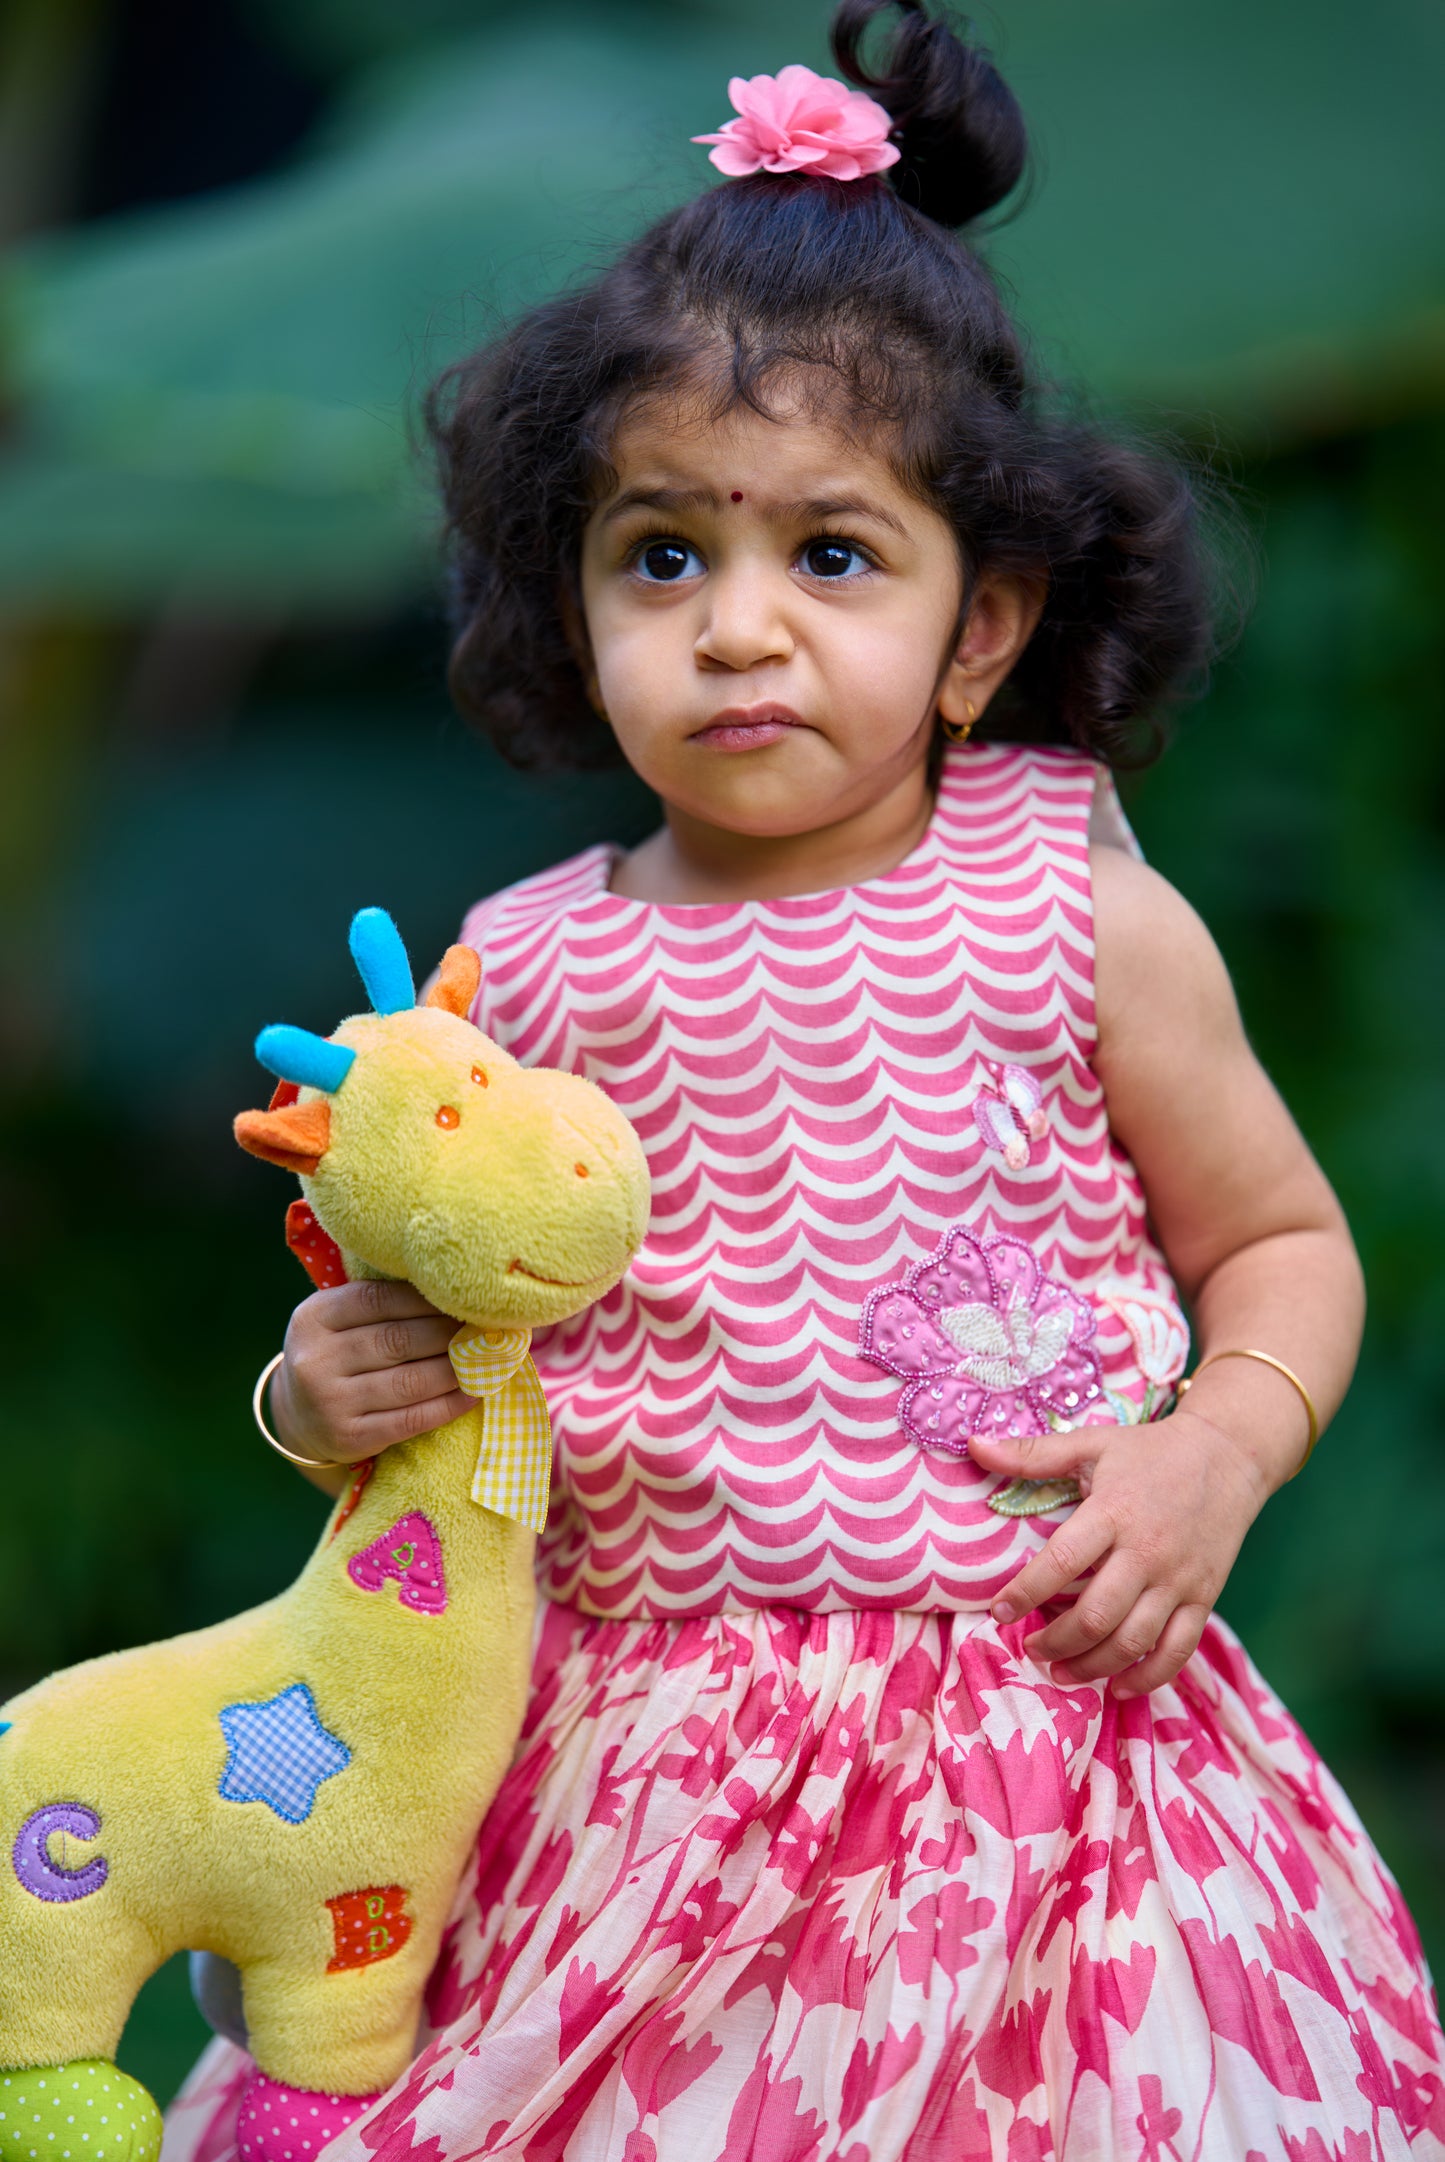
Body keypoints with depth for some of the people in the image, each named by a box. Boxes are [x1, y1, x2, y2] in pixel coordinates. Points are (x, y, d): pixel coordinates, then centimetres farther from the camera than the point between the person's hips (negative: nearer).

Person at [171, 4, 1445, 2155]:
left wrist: (1222, 1448, -9)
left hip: (1028, 1751, -1)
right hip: (636, 1775, 2)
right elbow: (440, 1316, 14)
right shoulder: (528, 970, 0)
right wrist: (334, 1391, -7)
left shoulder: (1081, 913, -4)